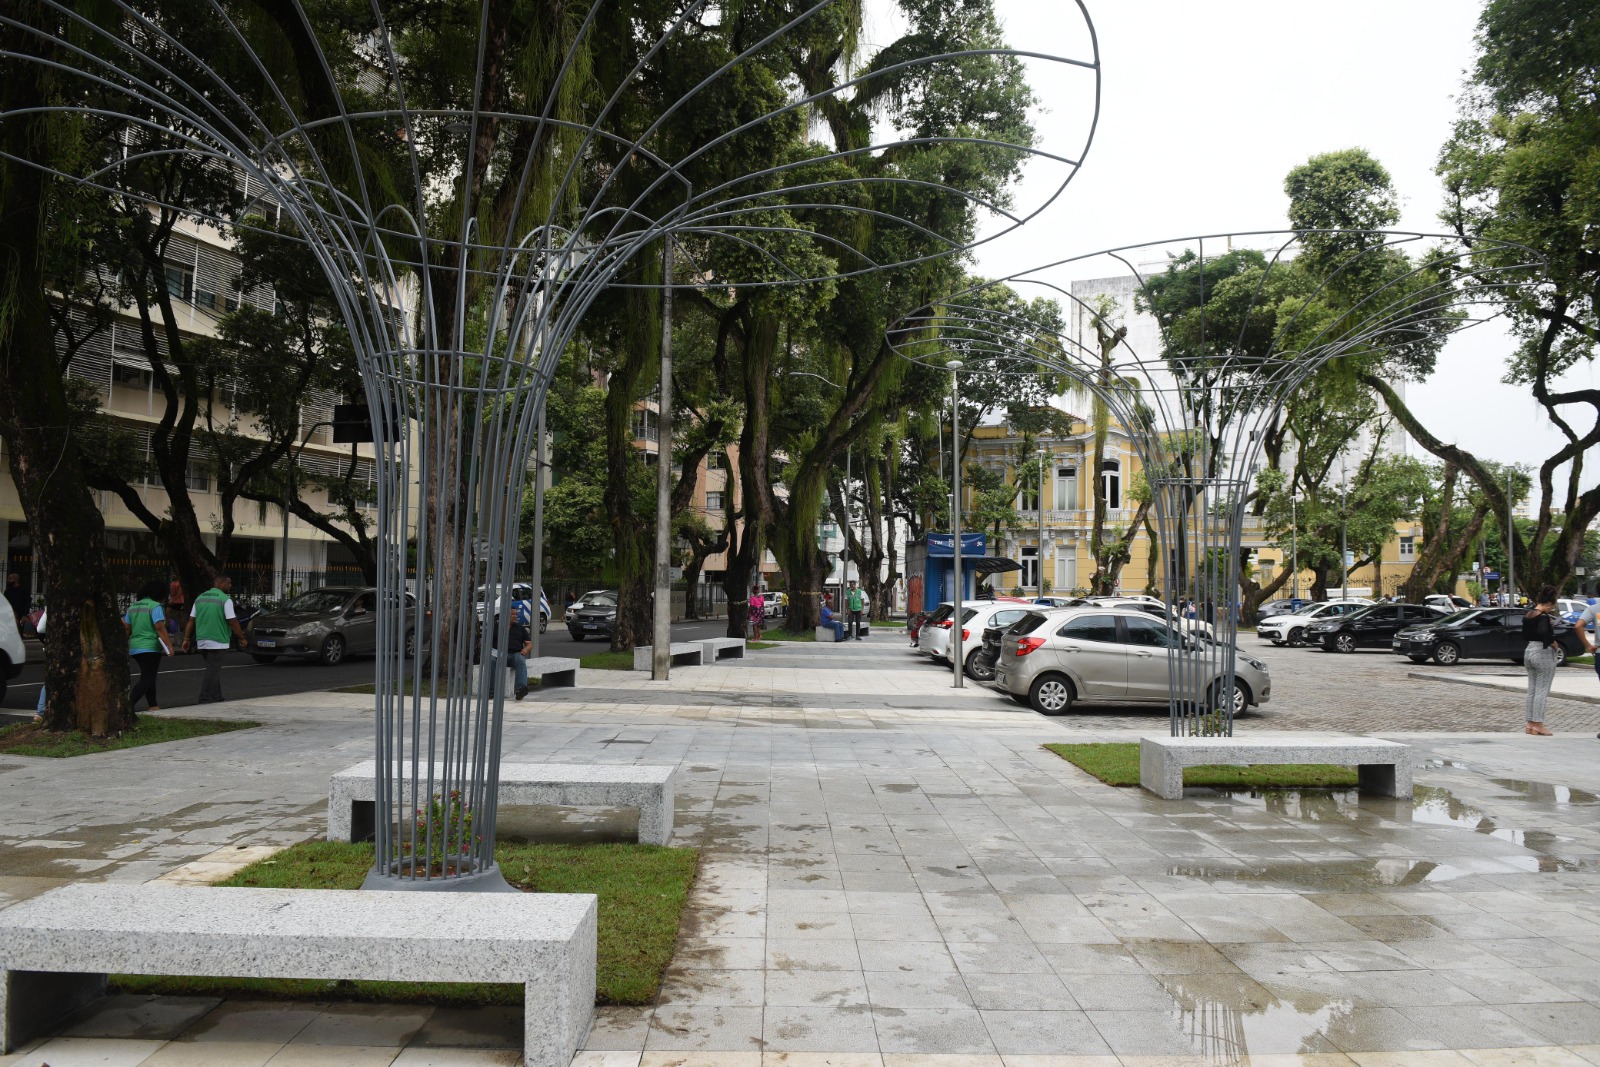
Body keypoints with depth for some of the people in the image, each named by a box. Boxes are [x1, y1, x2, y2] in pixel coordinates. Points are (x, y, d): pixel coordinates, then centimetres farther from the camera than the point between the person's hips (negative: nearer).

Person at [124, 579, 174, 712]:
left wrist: (126, 645, 22)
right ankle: (129, 702, -23)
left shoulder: (133, 607, 12)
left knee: (148, 676, 18)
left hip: (135, 648, 8)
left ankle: (153, 705, 22)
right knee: (147, 678, -7)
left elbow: (127, 628, 13)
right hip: (150, 647, -8)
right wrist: (169, 645, -19)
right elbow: (160, 628, -19)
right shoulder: (155, 606, -10)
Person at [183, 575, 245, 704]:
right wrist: (241, 638, -2)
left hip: (202, 641, 7)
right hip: (217, 641, -7)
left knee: (214, 669, 16)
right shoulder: (225, 599, -10)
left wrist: (186, 639, 13)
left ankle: (216, 698, 20)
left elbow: (191, 620, 11)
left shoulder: (200, 598, 11)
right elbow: (232, 621, -12)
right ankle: (205, 700, -4)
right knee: (212, 670, -3)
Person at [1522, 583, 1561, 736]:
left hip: (1528, 651, 8)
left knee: (1532, 690, 12)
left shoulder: (1528, 615, 7)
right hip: (1543, 653, -8)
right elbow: (1545, 634, -30)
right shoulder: (1545, 617, -16)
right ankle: (1538, 725, 0)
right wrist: (1553, 643, -12)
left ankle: (1530, 724, 14)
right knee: (1542, 691, -2)